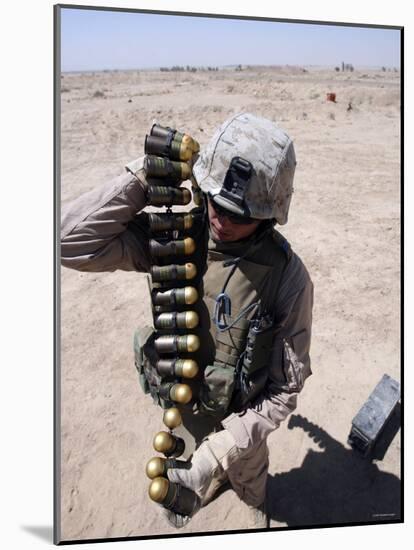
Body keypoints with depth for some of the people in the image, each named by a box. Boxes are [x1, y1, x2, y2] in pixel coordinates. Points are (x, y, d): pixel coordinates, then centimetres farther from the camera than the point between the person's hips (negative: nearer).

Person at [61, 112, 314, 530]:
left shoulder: (287, 276, -31)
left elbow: (285, 388, -23)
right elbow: (71, 241, -31)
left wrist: (224, 446, -32)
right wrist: (143, 176, -34)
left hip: (240, 416, -2)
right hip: (179, 405, 3)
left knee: (248, 472, 31)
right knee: (188, 464, 35)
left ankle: (255, 502, 67)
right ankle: (204, 487, 71)